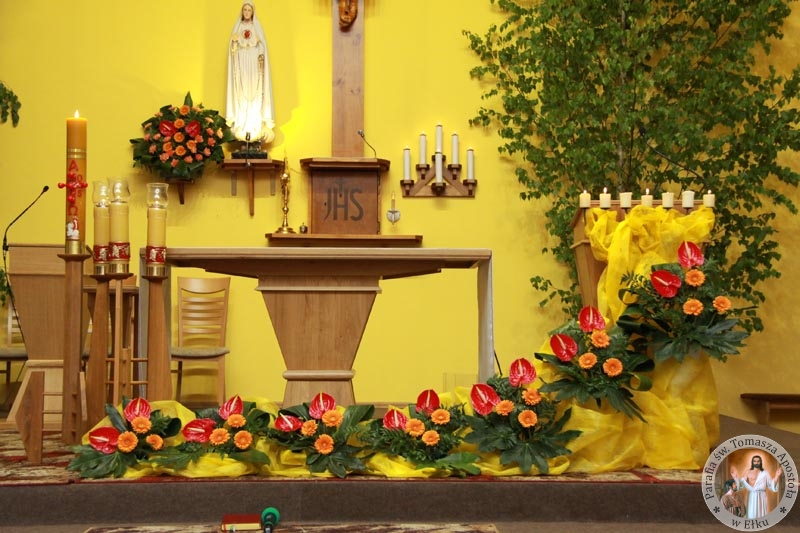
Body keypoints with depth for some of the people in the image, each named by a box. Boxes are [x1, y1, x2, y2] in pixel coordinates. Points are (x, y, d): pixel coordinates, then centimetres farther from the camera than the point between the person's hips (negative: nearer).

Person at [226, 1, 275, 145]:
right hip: (241, 64, 1)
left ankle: (256, 127, -7)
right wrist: (234, 42, -13)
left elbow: (262, 47, 3)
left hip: (254, 64, -1)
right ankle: (241, 128, -6)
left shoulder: (257, 28, 7)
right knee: (241, 95, -5)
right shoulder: (237, 28, 10)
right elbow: (232, 48, 7)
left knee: (255, 94, -6)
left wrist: (262, 58, -13)